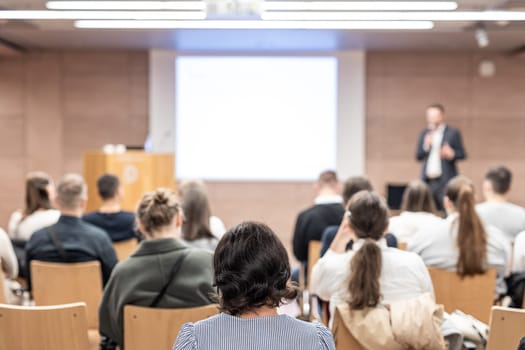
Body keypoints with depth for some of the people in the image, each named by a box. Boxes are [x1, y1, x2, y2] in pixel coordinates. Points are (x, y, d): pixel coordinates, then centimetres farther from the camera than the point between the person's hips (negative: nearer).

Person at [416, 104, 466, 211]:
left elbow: (462, 154, 1)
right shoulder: (424, 134, 13)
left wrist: (452, 154, -19)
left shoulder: (453, 133, 2)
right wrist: (425, 147, -8)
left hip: (445, 181, -4)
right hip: (427, 181, 4)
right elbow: (418, 157, 11)